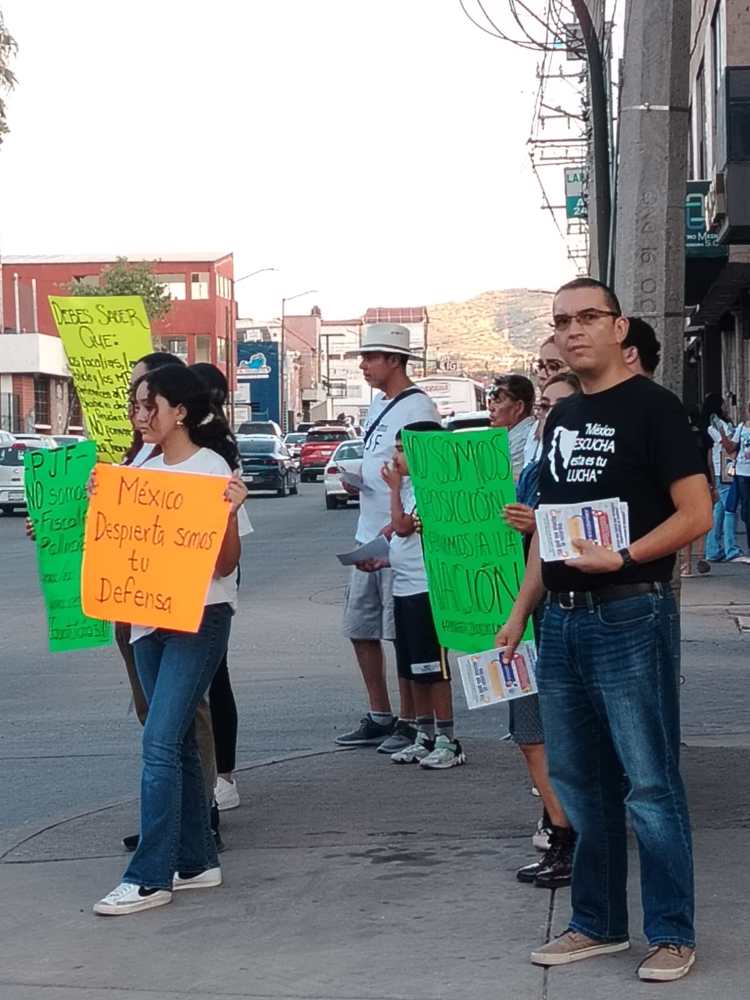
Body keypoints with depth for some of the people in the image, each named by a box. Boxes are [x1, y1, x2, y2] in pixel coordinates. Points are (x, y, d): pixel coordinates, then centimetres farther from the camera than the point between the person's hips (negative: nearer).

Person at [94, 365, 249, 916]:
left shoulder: (212, 469, -9)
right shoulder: (143, 468, 10)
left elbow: (225, 564, -9)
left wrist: (231, 512, -25)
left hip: (200, 619, -7)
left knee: (161, 742, -12)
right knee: (176, 742, 12)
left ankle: (149, 877, -9)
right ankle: (196, 861, 22)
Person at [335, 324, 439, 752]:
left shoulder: (418, 407, -12)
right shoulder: (378, 404, 16)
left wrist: (396, 527, -23)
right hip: (369, 537, 10)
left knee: (403, 633, -4)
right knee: (361, 628, 13)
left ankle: (409, 722, 6)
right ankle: (380, 717, 24)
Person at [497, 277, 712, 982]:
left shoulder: (651, 407, -6)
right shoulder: (562, 416, 15)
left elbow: (696, 515, -13)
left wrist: (621, 558, -23)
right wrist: (521, 612, 17)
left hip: (631, 616, -7)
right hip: (563, 620, 7)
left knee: (649, 784, -3)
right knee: (578, 782, 13)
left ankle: (672, 935, 8)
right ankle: (598, 923, 24)